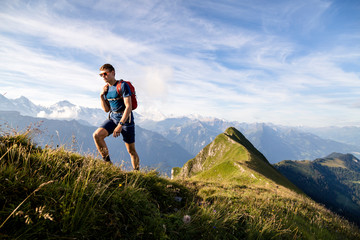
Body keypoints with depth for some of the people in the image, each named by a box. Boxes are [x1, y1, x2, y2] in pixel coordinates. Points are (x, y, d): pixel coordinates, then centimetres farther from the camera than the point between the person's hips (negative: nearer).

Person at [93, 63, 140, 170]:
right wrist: (101, 96, -5)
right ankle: (107, 162, -5)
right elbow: (106, 109, 10)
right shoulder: (106, 88, 9)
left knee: (131, 150, 2)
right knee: (97, 135, -19)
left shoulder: (123, 85, -12)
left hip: (126, 119, -6)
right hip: (113, 118, 6)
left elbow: (128, 107, -19)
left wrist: (120, 124, -25)